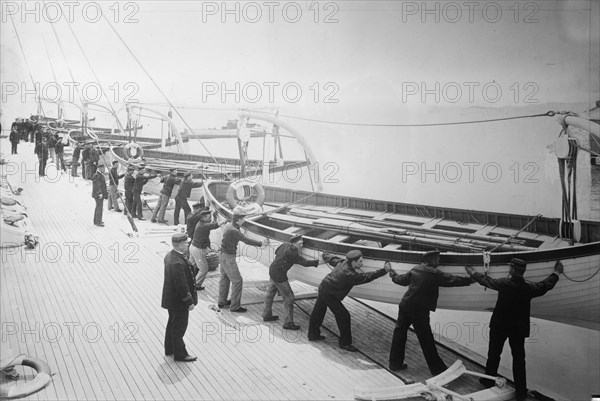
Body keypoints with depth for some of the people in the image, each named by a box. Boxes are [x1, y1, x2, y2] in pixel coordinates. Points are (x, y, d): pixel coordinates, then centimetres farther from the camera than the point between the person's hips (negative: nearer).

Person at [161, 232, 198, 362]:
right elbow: (182, 286, -28)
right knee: (179, 327, 6)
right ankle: (180, 354, 22)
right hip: (179, 302, -10)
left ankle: (169, 349, 40)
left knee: (172, 324, 24)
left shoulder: (169, 256, 0)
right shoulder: (178, 263, -32)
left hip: (171, 298, 10)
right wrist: (189, 302, -20)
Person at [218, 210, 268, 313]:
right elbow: (246, 240, -27)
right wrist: (261, 244, -24)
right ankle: (235, 306, 2)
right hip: (228, 258, -10)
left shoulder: (228, 226, 4)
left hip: (224, 255, 10)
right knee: (237, 280, -3)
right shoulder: (233, 231, -25)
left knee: (224, 279, 21)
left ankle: (222, 301, 34)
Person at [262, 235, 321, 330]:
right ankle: (288, 323, 2)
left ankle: (266, 315, 39)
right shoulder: (291, 252, -23)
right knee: (288, 297, -3)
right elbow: (304, 262, -24)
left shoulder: (285, 245, 3)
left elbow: (276, 251, 21)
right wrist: (318, 262, -17)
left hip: (272, 270, 10)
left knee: (270, 293, 22)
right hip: (279, 275, -10)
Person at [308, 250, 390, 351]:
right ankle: (344, 343, 8)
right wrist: (384, 270, -27)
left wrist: (325, 256, 31)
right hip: (329, 295, -9)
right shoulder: (349, 275, -32)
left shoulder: (342, 263, -7)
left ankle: (313, 335, 41)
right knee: (344, 316, -4)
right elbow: (366, 277, -30)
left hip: (323, 288, 9)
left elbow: (327, 257, 6)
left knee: (318, 313, 23)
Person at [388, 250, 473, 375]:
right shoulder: (434, 274, -11)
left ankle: (395, 363, 24)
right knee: (426, 340, 2)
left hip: (405, 305, 7)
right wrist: (470, 280, -1)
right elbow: (452, 280, -10)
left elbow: (401, 279, 21)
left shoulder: (415, 269, 9)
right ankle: (437, 368, 12)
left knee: (399, 333, 15)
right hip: (419, 310, -7)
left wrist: (392, 274, 41)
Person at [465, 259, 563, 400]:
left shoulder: (504, 284, -17)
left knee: (494, 354, 15)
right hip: (519, 329, 2)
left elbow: (485, 280, -3)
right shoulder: (529, 288, -10)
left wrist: (472, 272, 15)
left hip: (499, 326, -2)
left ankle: (489, 380, 30)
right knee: (519, 358, 10)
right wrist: (556, 273, 26)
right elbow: (546, 285, 8)